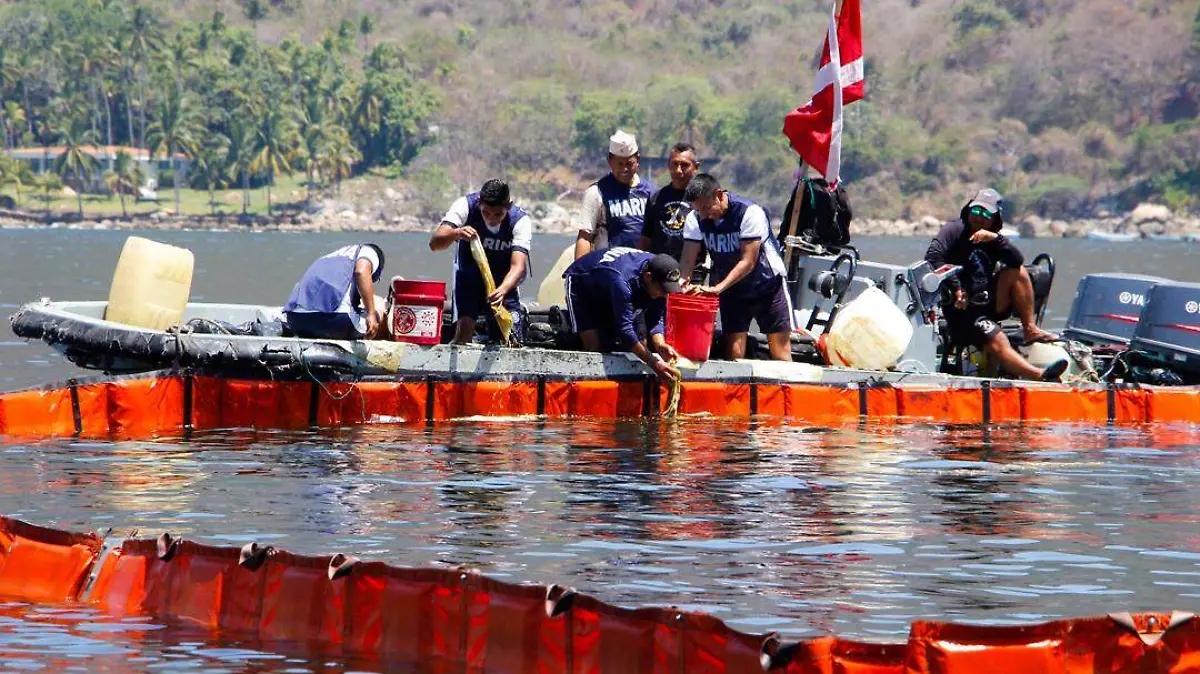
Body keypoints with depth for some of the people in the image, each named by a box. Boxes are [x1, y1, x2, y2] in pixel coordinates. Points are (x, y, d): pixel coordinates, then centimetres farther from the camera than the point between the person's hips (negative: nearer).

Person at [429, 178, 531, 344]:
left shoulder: (521, 221, -25)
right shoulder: (465, 205, -25)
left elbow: (518, 266, -35)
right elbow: (434, 243, -34)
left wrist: (502, 290, -56)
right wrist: (456, 234, -57)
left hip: (503, 281, 0)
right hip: (469, 274, 0)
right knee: (463, 329, -19)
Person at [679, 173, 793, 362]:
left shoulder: (749, 212, -23)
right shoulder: (695, 219, -9)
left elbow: (748, 261, -26)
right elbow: (688, 260, -13)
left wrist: (718, 288, -36)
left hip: (767, 285, -4)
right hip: (731, 290, 4)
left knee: (780, 352, -5)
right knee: (733, 354, -4)